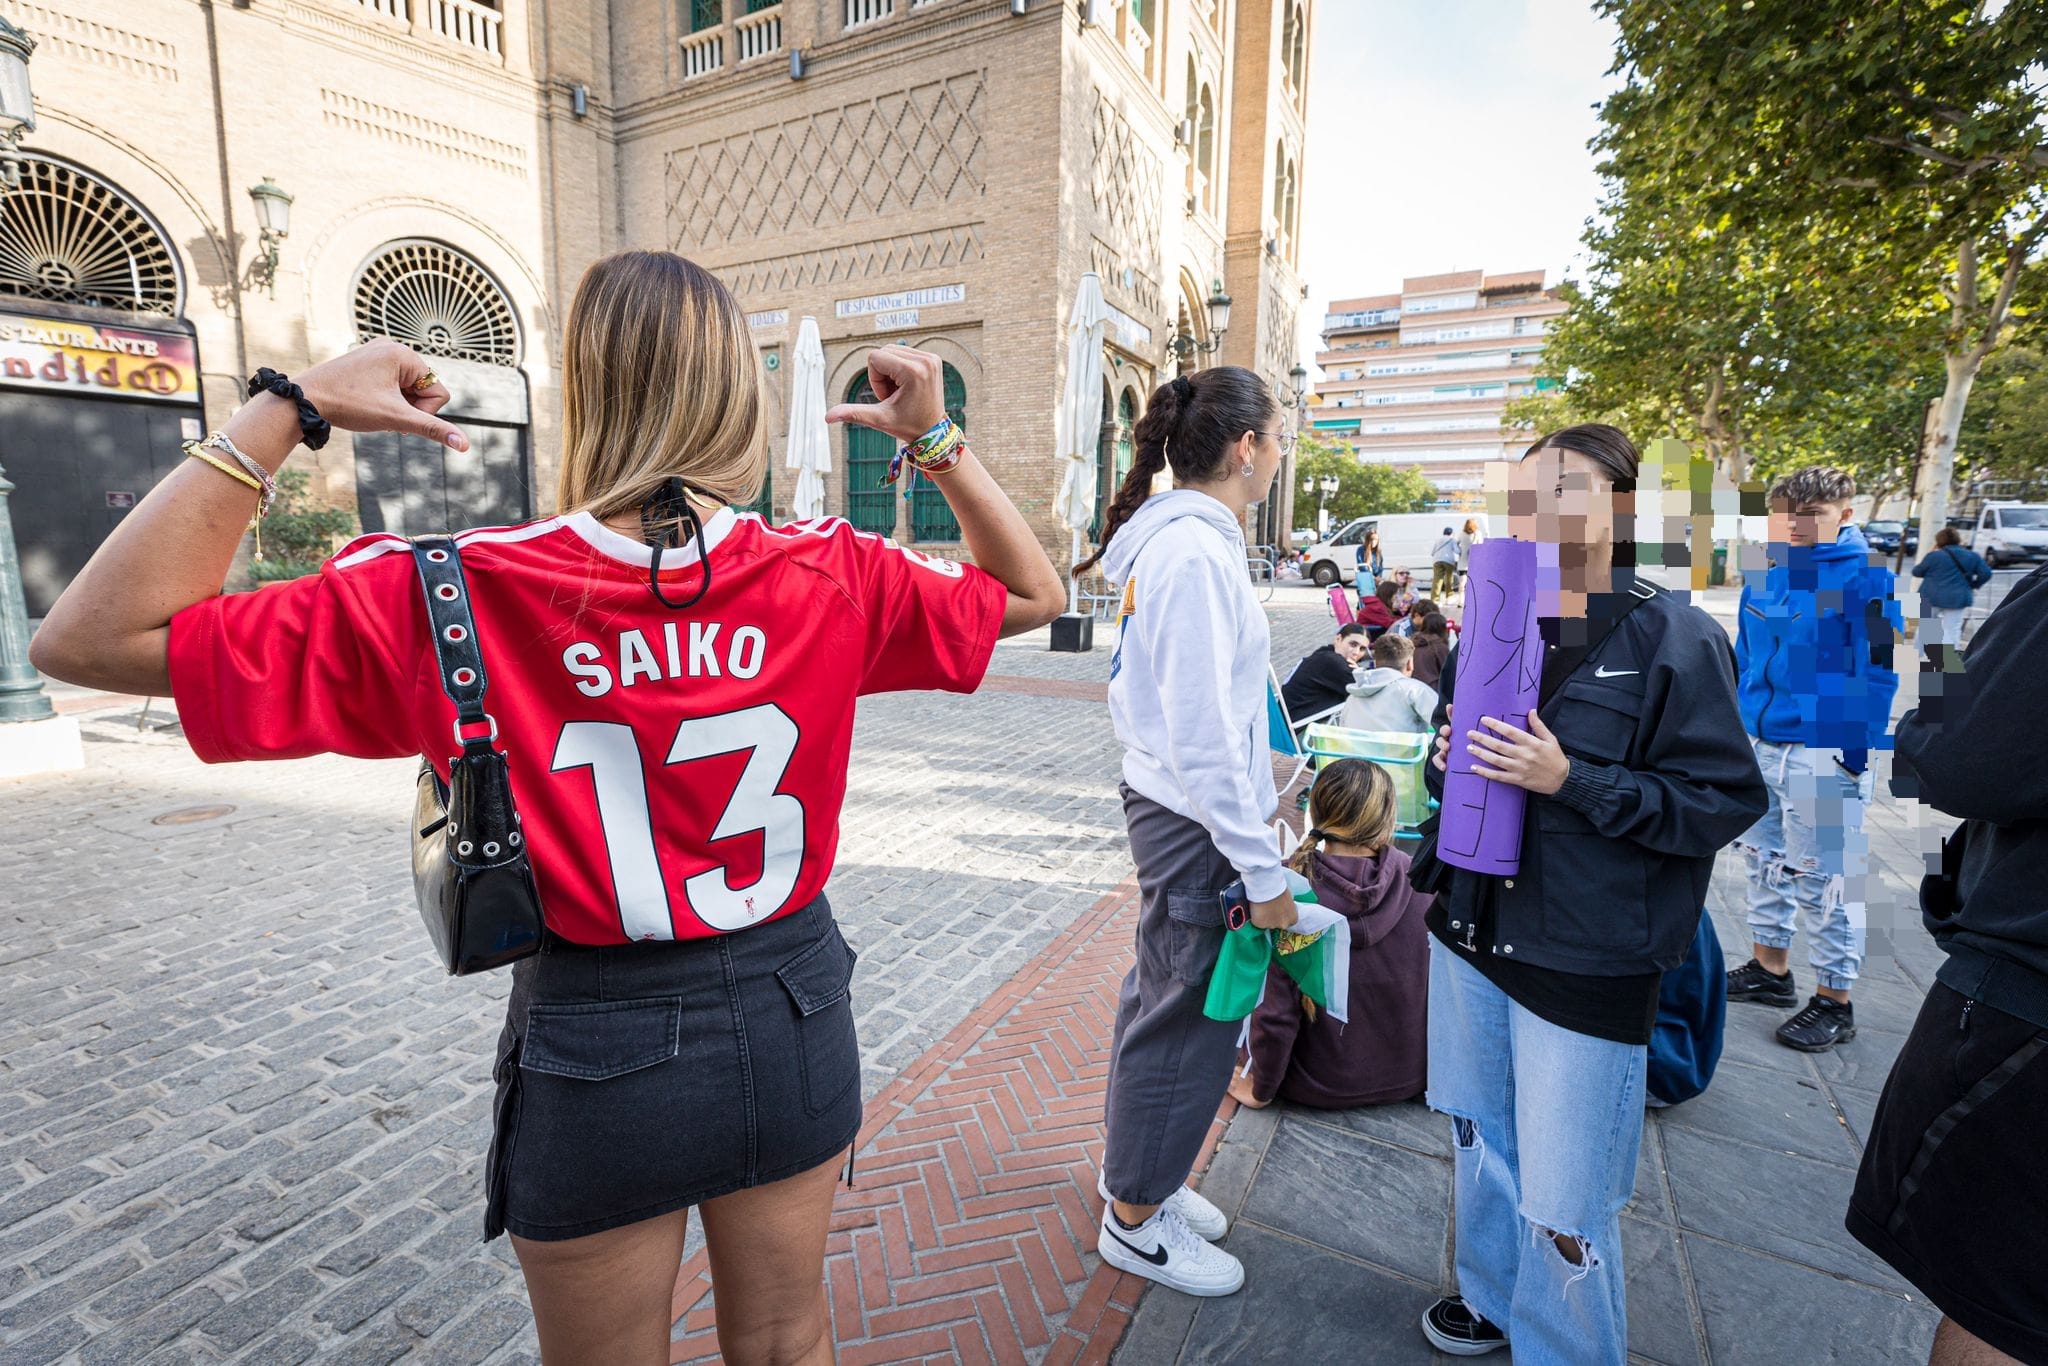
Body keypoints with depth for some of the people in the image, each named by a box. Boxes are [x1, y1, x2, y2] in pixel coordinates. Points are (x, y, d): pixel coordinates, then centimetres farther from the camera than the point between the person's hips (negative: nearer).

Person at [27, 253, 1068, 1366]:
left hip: (596, 1053, -1)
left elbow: (89, 637, -11)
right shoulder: (832, 580, -14)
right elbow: (1034, 594, 1)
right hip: (794, 1023, 2)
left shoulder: (456, 600, -19)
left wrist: (291, 406, -11)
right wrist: (937, 439, -4)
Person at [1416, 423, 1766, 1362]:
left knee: (1564, 1208, 4)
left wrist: (1571, 782, -23)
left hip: (1586, 962, -6)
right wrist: (1447, 756, -6)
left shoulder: (1675, 641, -10)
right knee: (1478, 1145, 23)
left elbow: (1726, 801, -13)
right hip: (1472, 930, 6)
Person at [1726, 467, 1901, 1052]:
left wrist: (1854, 748, -16)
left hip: (1822, 754, -7)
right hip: (1759, 747, 7)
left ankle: (1834, 1000, 17)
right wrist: (1736, 725, 14)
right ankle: (1769, 968, 34)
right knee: (1764, 859, 17)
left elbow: (1877, 672, -12)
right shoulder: (1764, 576, 8)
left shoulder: (1866, 578, -10)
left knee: (1822, 878, 2)